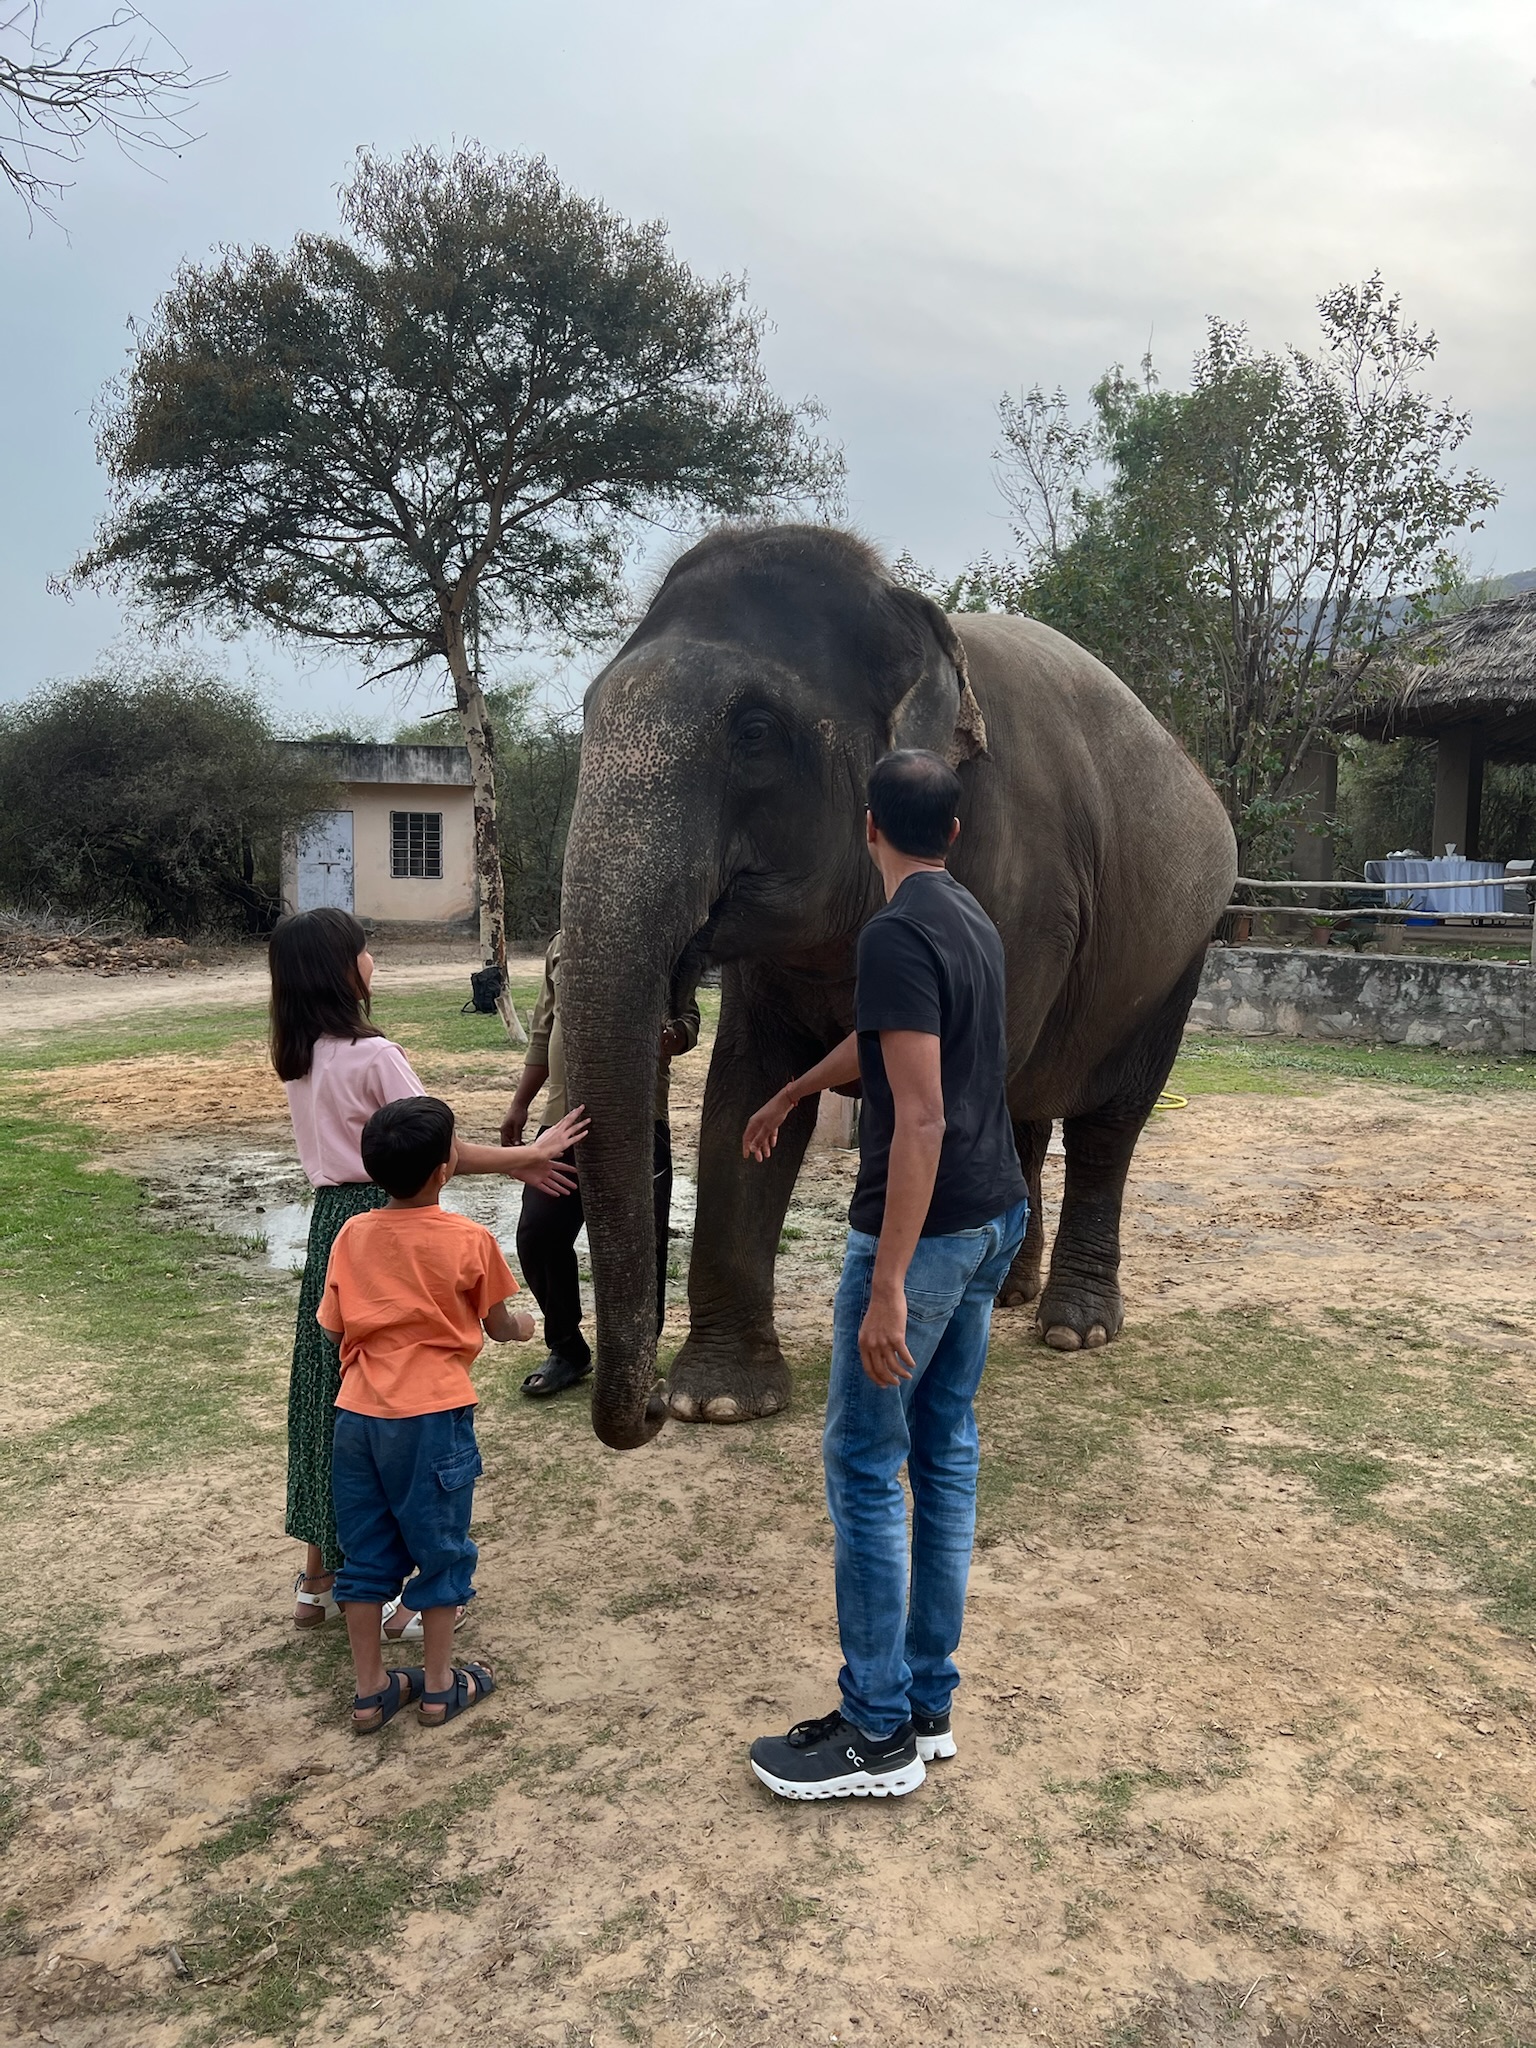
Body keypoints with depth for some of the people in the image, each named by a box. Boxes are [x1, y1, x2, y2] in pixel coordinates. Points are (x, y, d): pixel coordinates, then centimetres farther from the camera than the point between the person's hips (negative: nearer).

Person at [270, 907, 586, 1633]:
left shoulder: (298, 1058, 8)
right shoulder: (373, 1055, -18)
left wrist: (513, 1163, 9)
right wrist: (531, 1152, -3)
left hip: (331, 1223, 8)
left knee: (331, 1394, 16)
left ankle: (319, 1580, 28)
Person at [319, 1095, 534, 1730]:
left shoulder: (351, 1235, 1)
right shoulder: (470, 1241, -10)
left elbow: (334, 1330, 6)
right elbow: (497, 1326, 3)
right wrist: (524, 1327, 25)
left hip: (358, 1414, 4)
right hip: (432, 1416, -4)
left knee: (366, 1554, 16)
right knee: (440, 1551, 13)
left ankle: (371, 1689, 25)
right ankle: (440, 1685, 24)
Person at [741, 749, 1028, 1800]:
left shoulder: (899, 933, -18)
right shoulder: (972, 919, 11)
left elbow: (920, 1119, -25)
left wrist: (887, 1288, -25)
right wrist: (789, 1095, 41)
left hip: (925, 1229, -9)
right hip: (997, 1215, 9)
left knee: (867, 1466, 1)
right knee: (946, 1450, 14)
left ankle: (880, 1732, 11)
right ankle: (930, 1701, 26)